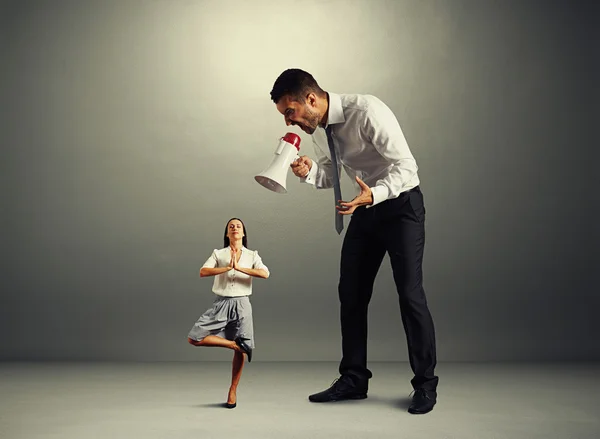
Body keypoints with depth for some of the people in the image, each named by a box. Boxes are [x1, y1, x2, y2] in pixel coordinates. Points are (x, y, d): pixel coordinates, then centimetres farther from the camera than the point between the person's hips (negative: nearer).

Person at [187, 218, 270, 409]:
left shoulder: (252, 255, 6)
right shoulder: (218, 254, 6)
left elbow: (265, 273, -13)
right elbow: (203, 272, -10)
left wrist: (239, 268, -18)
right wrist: (227, 268, -20)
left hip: (241, 304, -1)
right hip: (221, 303, 1)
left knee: (240, 350, 1)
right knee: (194, 338, -12)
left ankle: (233, 390, 19)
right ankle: (234, 344, 3)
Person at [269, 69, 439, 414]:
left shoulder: (367, 112, -26)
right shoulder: (318, 128, -2)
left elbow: (406, 165, -25)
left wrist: (372, 195, -41)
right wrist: (309, 172, -13)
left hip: (401, 204, -7)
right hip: (366, 208, 7)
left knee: (410, 293, -9)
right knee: (351, 292, 6)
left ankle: (425, 385, 6)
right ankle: (354, 379, 18)